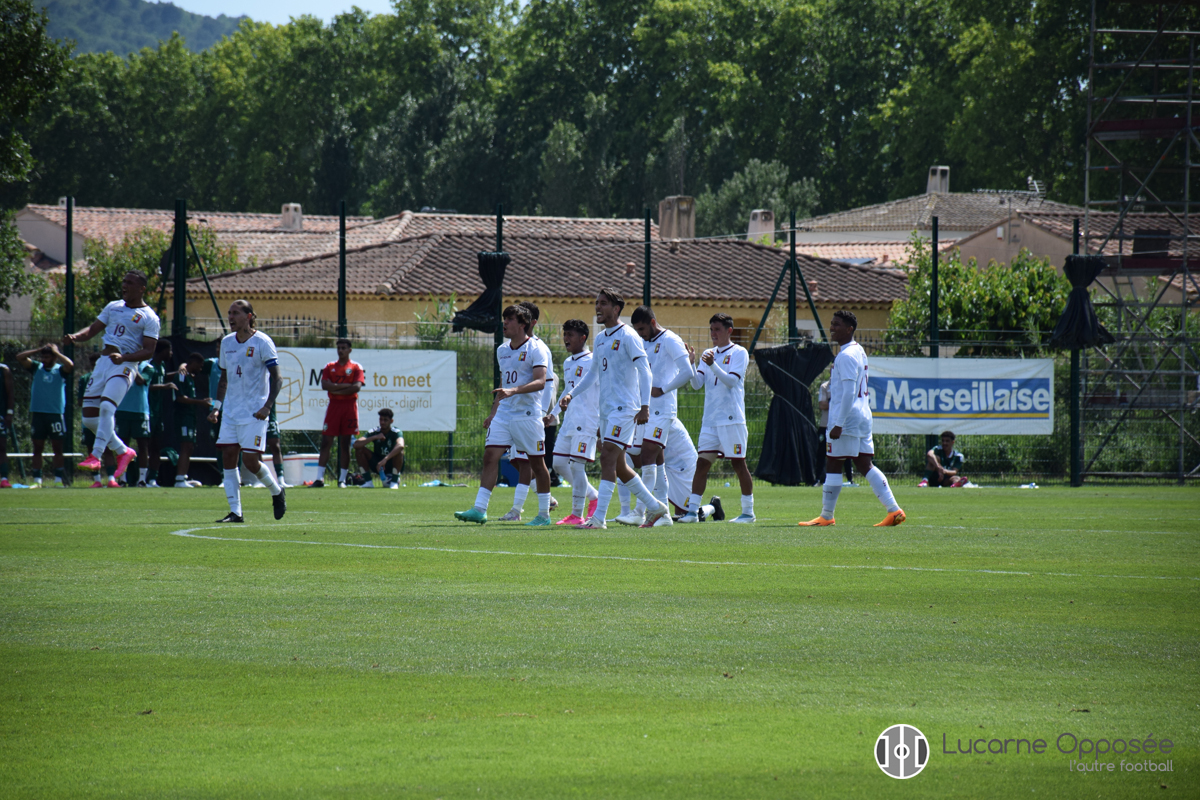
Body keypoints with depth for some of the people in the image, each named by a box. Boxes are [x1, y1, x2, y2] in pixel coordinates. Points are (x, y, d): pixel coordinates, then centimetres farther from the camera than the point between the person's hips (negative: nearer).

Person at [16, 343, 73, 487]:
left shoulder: (60, 370, 3)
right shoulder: (36, 368, 10)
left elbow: (70, 365, -18)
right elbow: (19, 357, 3)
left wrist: (56, 352, -7)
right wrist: (38, 350, 1)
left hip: (56, 414, -3)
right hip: (37, 413, 3)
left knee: (58, 448, 0)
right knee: (37, 448, 3)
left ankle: (58, 479, 2)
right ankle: (37, 480, 4)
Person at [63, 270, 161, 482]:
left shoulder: (149, 318, -2)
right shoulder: (113, 307, 17)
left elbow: (148, 351, -8)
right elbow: (93, 329, 19)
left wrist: (123, 357, -23)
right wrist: (75, 337, -3)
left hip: (124, 366, -7)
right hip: (103, 361, 7)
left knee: (106, 407, -27)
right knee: (90, 417, 3)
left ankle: (96, 456, -25)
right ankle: (123, 451, 19)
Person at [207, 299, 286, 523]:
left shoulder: (262, 342, -8)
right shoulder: (227, 342, 11)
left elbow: (276, 378, -10)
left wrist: (267, 406, -21)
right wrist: (216, 407, 13)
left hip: (254, 412, -6)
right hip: (231, 411, 6)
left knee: (250, 460, -10)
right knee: (228, 457, -3)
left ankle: (277, 491, 18)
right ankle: (235, 511, -1)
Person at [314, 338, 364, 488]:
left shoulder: (356, 367, 4)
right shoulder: (329, 367, 10)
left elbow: (357, 386, -10)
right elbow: (325, 385, -4)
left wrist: (336, 390, -10)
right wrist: (346, 386, -11)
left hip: (349, 406, -2)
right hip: (333, 405, 2)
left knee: (345, 444, 1)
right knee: (326, 442, -4)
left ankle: (342, 479, 5)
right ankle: (319, 478, -6)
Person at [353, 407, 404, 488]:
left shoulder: (396, 433, -17)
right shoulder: (373, 432, -9)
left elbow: (400, 446, -41)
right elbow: (356, 445, -22)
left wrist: (385, 459, -53)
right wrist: (374, 437, -31)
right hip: (377, 465, 3)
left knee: (399, 451, -34)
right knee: (359, 449, -18)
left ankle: (394, 481, -21)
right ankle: (368, 481, -15)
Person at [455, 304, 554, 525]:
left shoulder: (535, 349, -8)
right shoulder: (502, 350, 14)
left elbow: (540, 382, -19)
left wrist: (513, 391, -32)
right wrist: (493, 412, 21)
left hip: (528, 414, -6)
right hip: (503, 414, 6)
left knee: (537, 462, 2)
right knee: (490, 455, -7)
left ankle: (544, 514, 12)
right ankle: (479, 509, -11)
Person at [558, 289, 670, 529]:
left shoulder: (628, 337, -10)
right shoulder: (600, 339, 16)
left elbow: (645, 371, -15)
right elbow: (593, 373, 28)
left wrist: (645, 406, -23)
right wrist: (571, 394, 20)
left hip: (624, 407, -9)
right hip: (606, 408, 9)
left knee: (608, 457, -16)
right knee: (618, 465, 11)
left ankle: (599, 518, -20)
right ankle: (655, 507, 23)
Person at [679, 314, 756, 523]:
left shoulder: (739, 353, -2)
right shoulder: (708, 354, 15)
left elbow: (732, 380, -14)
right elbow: (697, 383, 7)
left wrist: (712, 365, -26)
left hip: (732, 419, -5)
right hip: (710, 419, 5)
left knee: (738, 464, -1)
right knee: (702, 463, -1)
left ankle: (748, 512, 6)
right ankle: (692, 511, -3)